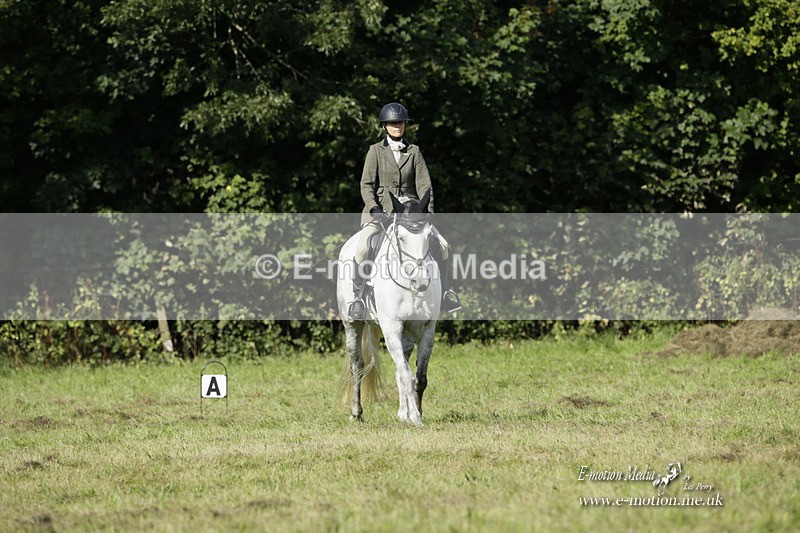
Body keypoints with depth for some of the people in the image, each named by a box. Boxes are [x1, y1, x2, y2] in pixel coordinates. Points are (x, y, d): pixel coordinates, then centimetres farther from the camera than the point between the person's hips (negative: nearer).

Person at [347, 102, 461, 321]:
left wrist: (428, 211, -10)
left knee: (440, 245, -11)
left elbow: (424, 184, 4)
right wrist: (374, 208, -17)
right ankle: (357, 296, -18)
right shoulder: (376, 151, 4)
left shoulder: (414, 151, 9)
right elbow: (367, 185, -1)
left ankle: (444, 292, 4)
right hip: (379, 211, -2)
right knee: (362, 248, -27)